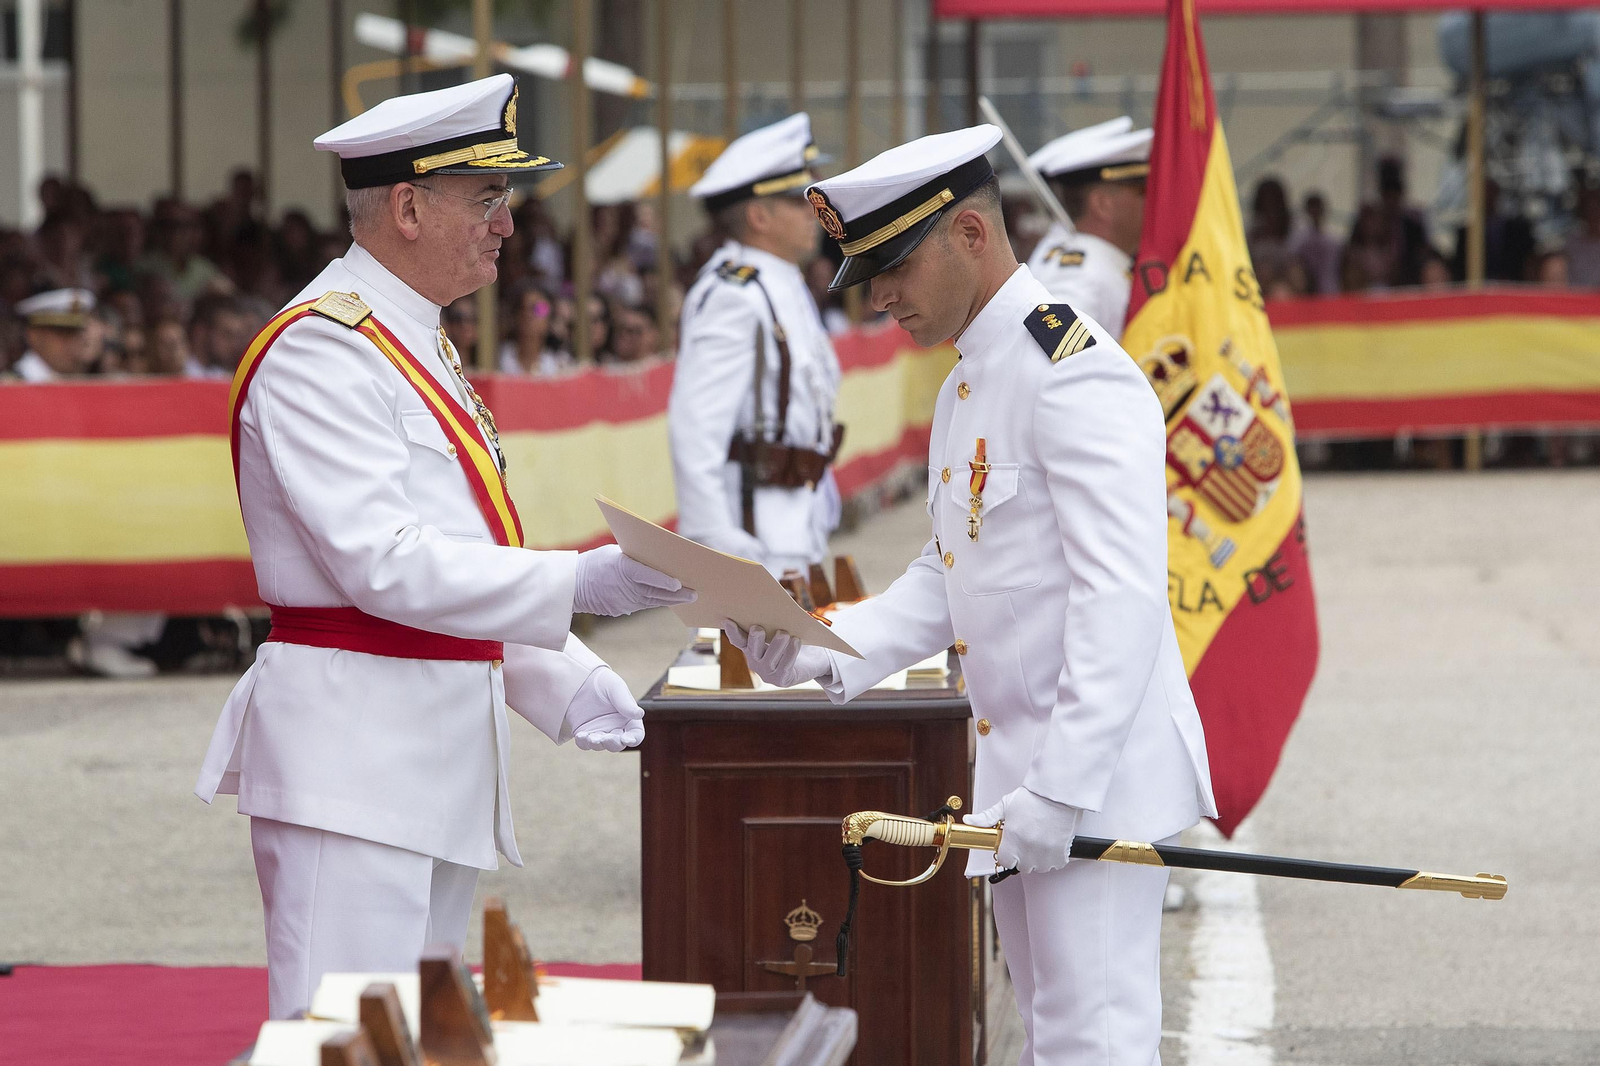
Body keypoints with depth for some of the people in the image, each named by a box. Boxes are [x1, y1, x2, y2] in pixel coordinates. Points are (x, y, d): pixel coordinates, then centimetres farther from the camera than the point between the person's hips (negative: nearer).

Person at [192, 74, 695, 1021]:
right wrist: (581, 584, -27)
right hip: (351, 755, -10)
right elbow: (385, 565, -23)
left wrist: (567, 686, 12)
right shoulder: (322, 353, -15)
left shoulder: (419, 344, 18)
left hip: (437, 752, 10)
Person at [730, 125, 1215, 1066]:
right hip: (1020, 775, 11)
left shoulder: (1077, 378, -18)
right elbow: (945, 579, 20)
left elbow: (1120, 603, -23)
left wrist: (1061, 790, -26)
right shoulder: (966, 387, 16)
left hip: (1100, 776, -11)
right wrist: (826, 654, 3)